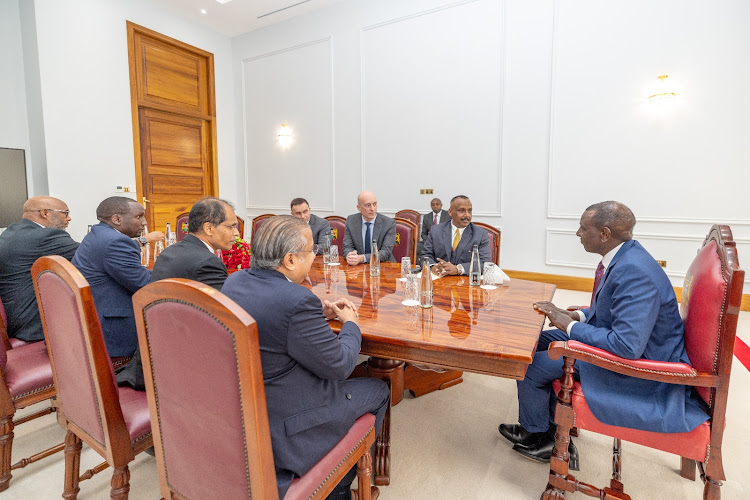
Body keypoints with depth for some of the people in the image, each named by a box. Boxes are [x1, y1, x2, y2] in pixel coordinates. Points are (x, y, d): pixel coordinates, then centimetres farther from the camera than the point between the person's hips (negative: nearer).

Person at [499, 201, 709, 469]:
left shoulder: (635, 273, -31)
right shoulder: (624, 256, 1)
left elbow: (628, 346, -36)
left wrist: (570, 326, -23)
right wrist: (577, 315, 2)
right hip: (617, 342, 10)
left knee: (531, 365, -11)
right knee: (537, 342, 12)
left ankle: (534, 435, 20)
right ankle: (552, 431, 22)